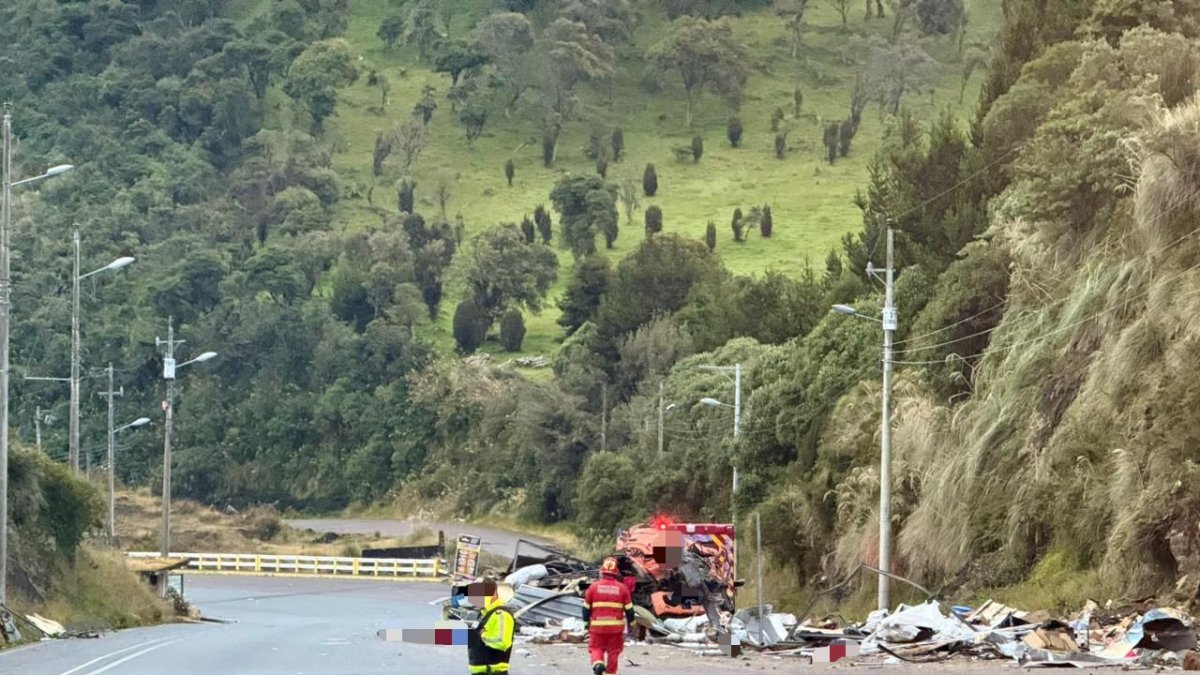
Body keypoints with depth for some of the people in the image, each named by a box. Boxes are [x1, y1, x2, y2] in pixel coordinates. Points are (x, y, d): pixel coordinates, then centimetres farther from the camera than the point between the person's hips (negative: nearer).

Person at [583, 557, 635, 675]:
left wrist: (586, 622, 19)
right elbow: (629, 609, 4)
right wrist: (631, 624, 16)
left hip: (597, 626, 0)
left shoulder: (593, 587, -2)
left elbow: (586, 608, 5)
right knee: (613, 652, 11)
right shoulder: (622, 588, -1)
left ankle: (598, 663, -18)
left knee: (596, 648, 9)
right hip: (616, 626, 0)